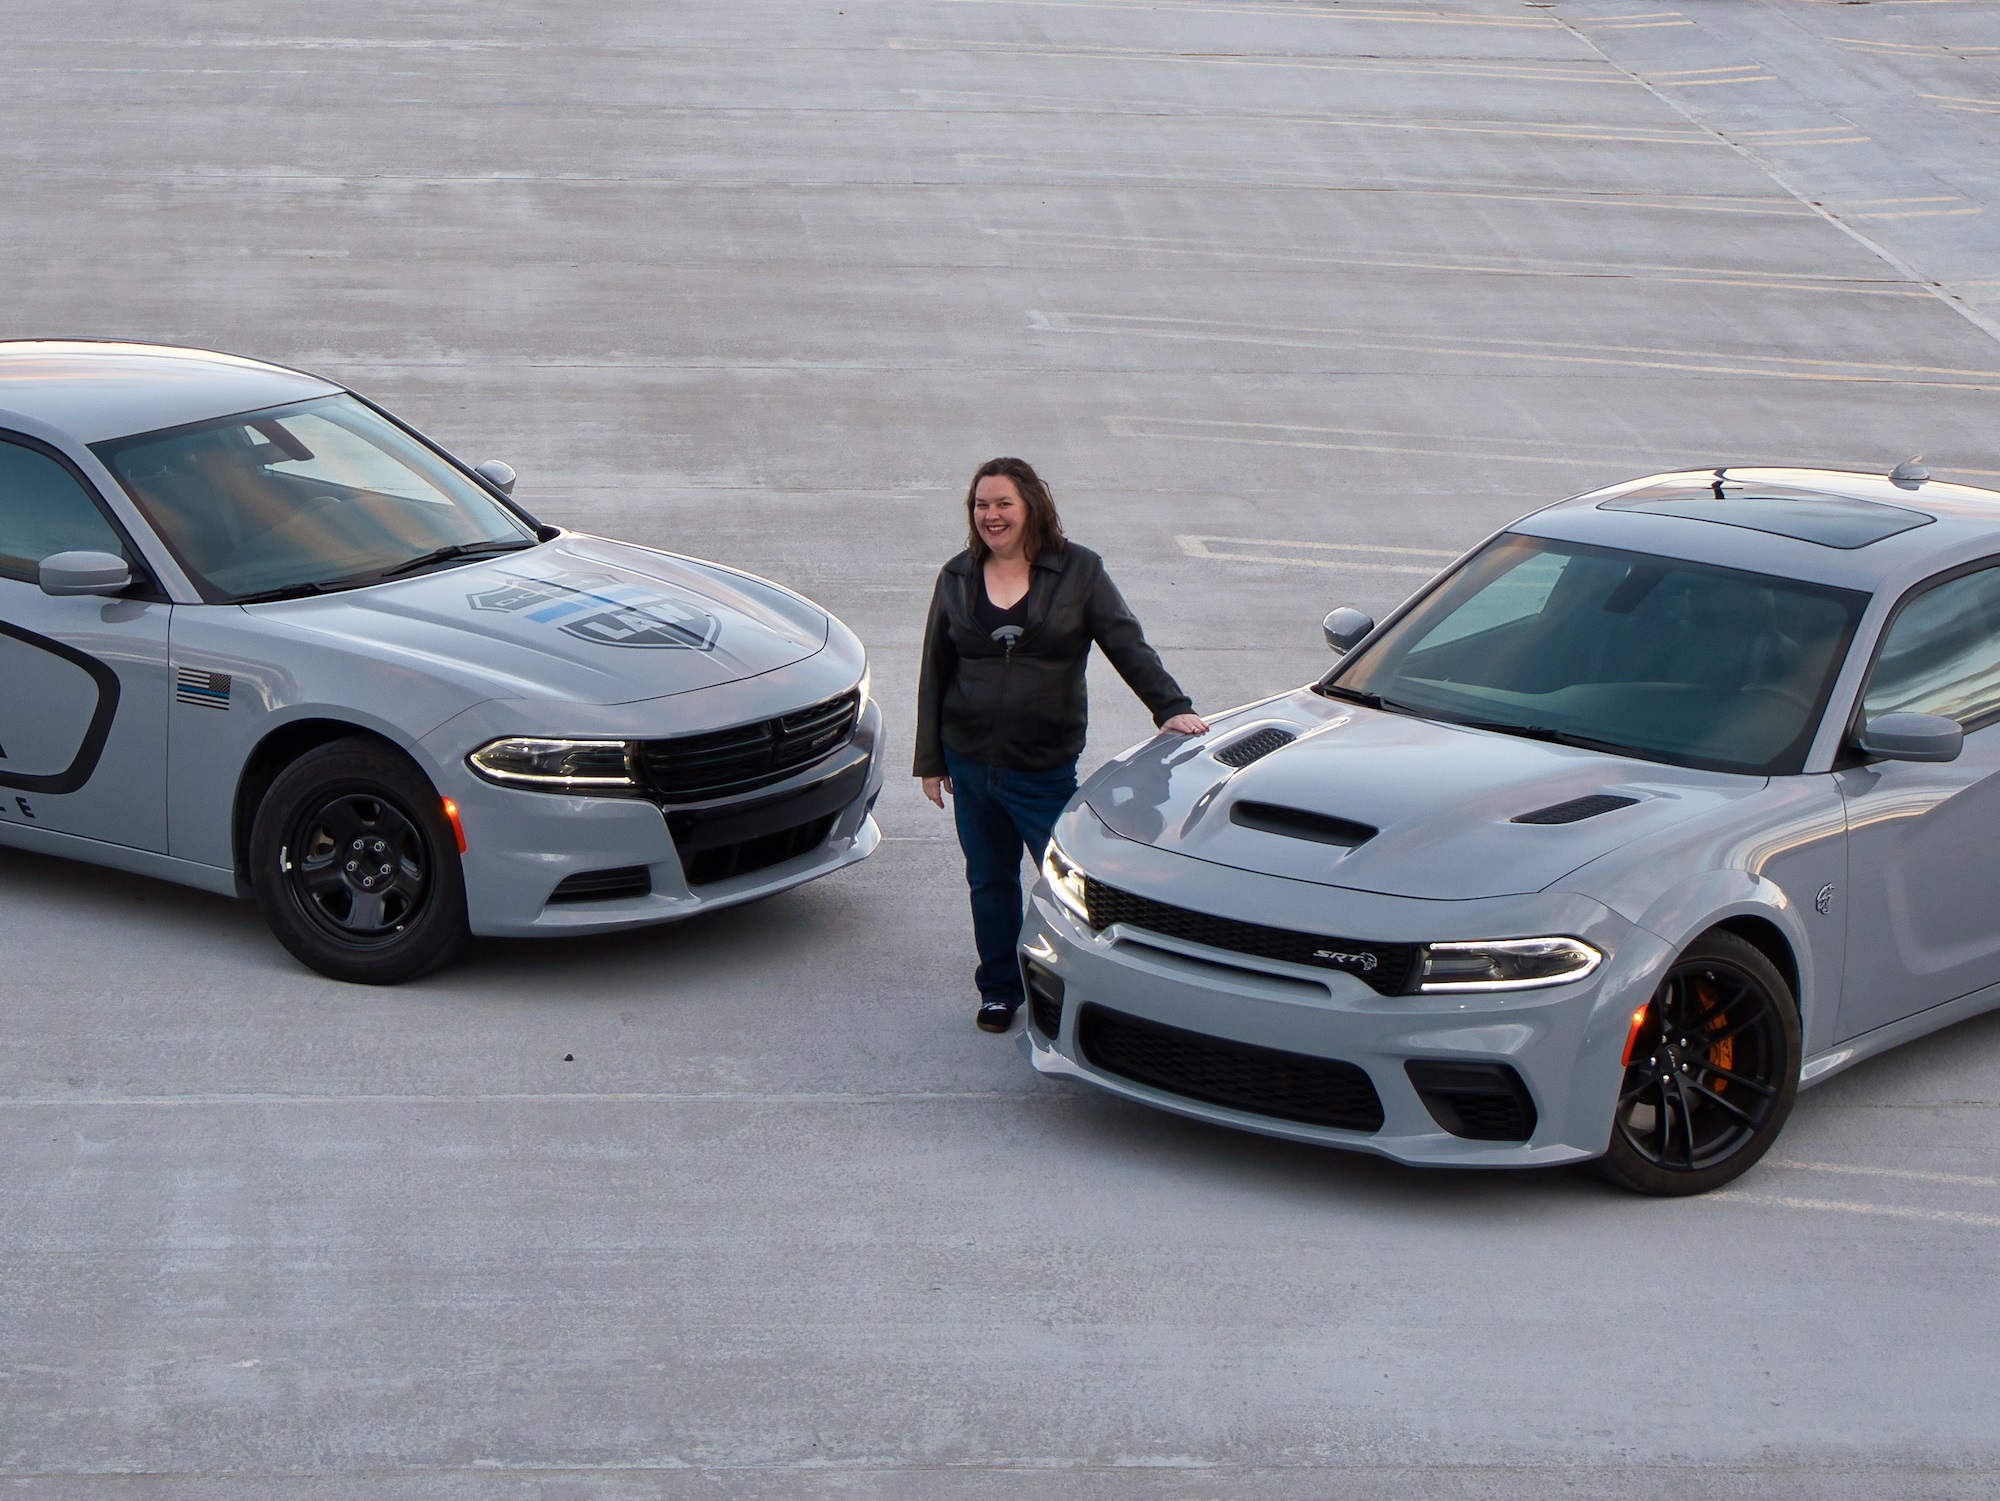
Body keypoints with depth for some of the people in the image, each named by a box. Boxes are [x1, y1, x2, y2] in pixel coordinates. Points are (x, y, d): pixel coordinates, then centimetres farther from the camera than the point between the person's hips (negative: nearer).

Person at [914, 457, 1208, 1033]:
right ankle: (999, 990, 26)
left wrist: (1172, 707, -15)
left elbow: (1128, 645, -3)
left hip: (1045, 767, -3)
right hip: (971, 763, 3)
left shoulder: (1078, 570, -2)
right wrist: (930, 758, 10)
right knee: (989, 880, 12)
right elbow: (934, 672, 12)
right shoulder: (957, 578, 7)